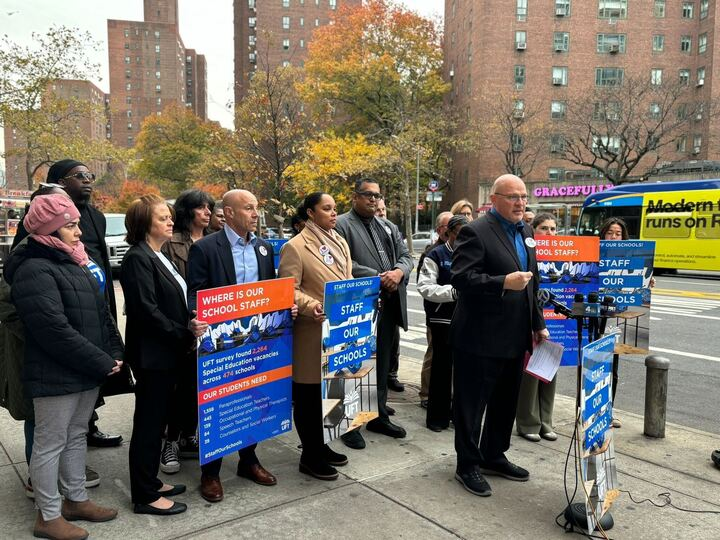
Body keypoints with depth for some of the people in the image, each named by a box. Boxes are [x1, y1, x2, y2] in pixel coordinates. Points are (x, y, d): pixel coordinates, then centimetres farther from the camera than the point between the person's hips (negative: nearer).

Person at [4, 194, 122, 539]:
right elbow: (55, 330, -24)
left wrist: (114, 353, 3)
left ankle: (76, 500, 33)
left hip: (87, 371, 9)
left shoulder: (72, 262, 13)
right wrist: (103, 362, -18)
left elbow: (101, 312, 15)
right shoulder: (34, 270, -16)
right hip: (56, 375, -9)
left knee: (76, 437, 19)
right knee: (50, 444, 5)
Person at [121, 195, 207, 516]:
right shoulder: (137, 258, -14)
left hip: (167, 352, 9)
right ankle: (144, 496, 13)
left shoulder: (160, 257, 14)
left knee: (157, 419, 17)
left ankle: (151, 482, 30)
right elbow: (146, 310, -22)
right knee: (148, 422, 1)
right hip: (152, 354, -9)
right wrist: (183, 333, -22)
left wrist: (190, 329, 5)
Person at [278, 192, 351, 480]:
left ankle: (320, 445, 33)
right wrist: (310, 306, -29)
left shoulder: (340, 242, 12)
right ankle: (309, 455, 19)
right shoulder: (295, 247, -10)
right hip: (311, 331, -7)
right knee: (309, 395, 5)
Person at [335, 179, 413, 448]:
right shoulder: (341, 225, -5)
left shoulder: (389, 227, 17)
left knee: (382, 363, 15)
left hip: (389, 305, 7)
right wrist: (378, 278, -19)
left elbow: (406, 256, 13)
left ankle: (379, 415, 28)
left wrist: (399, 271, -10)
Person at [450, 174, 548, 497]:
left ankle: (493, 456, 36)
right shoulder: (476, 232, -13)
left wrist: (538, 324, 18)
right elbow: (460, 278, -21)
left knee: (505, 402, 19)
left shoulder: (525, 232, 13)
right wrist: (504, 283, -29)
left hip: (515, 337, 8)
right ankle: (467, 465, 21)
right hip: (480, 337, -8)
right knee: (472, 404, 6)